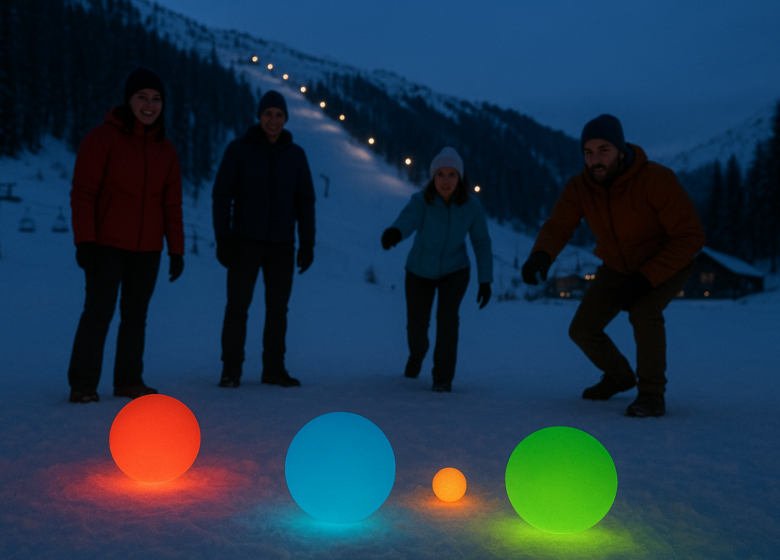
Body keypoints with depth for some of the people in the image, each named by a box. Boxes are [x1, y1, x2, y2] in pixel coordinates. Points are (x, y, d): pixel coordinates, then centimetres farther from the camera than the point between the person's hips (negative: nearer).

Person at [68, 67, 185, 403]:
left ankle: (129, 381, 18)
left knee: (136, 315, 9)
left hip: (147, 249, 5)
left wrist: (176, 249, 7)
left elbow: (172, 204, 11)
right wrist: (84, 240, -14)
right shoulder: (102, 138, -5)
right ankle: (82, 383, 5)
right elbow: (82, 193, -8)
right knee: (99, 312, -5)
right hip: (107, 245, -5)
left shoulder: (165, 149, 10)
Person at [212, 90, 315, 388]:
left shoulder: (296, 154, 6)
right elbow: (222, 195, -2)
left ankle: (274, 368, 16)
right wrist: (222, 238, -9)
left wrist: (307, 242, 3)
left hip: (282, 245, 3)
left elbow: (305, 201, 8)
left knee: (277, 309, 7)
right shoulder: (238, 149, -1)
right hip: (245, 241, -2)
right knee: (237, 306, -2)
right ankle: (231, 370, 7)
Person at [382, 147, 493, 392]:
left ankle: (443, 377, -8)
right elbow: (408, 219, -48)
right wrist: (394, 232, -71)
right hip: (420, 271, 0)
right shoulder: (421, 201, -27)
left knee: (447, 317, -23)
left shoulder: (471, 206, -20)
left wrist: (485, 280, -14)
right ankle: (417, 353, 46)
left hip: (454, 271, 0)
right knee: (417, 326, 9)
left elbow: (482, 243, -11)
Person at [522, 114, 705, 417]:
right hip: (618, 265, 5)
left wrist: (646, 278, -37)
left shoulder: (657, 180, -34)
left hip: (668, 262, -5)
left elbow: (691, 237, -31)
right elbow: (556, 228, -28)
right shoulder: (578, 187, -20)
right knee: (582, 329, -1)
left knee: (643, 312, -33)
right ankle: (619, 376, 29)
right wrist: (540, 256, -52)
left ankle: (652, 394, -13)